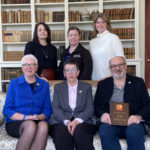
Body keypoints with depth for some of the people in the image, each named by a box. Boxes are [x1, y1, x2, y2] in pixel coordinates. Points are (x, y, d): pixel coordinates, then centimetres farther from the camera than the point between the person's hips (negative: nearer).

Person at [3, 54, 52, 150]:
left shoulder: (44, 85, 14)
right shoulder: (14, 83, 9)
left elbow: (47, 109, 10)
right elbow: (7, 111, 3)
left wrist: (40, 117, -13)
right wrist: (25, 117, -13)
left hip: (38, 121, 2)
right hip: (15, 122, -1)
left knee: (43, 126, -34)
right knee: (31, 125, -35)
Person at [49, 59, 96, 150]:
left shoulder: (87, 87, 18)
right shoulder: (58, 87, 19)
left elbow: (90, 108, 6)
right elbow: (55, 108, 6)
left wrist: (77, 120, -12)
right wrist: (67, 121, -13)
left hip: (82, 121, 0)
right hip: (61, 121, 0)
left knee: (79, 132, -34)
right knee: (62, 133, -33)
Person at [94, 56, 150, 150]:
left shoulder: (138, 82, 16)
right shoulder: (103, 84, 19)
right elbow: (96, 105, 14)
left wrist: (139, 116, -12)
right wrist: (102, 114, -10)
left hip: (131, 121, 0)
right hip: (110, 122, 0)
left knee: (135, 134, -33)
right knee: (105, 133, -33)